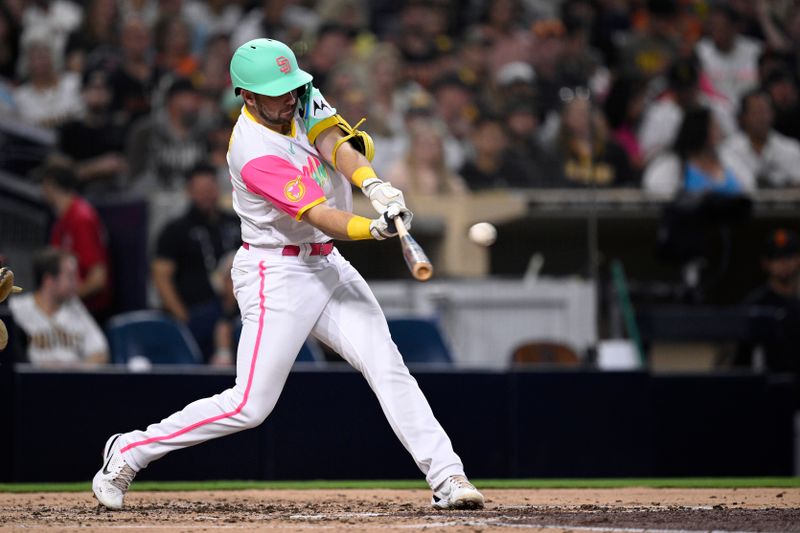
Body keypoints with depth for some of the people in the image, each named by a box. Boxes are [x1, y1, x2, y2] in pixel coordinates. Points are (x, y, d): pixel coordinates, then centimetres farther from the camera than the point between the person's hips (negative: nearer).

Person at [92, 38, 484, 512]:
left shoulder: (302, 101, -1)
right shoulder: (255, 154, -23)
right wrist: (374, 228, -48)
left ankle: (446, 477, -6)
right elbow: (321, 217, -30)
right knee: (251, 406, -8)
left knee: (388, 366, -5)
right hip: (277, 273, -7)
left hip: (326, 265, 7)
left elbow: (335, 143, -17)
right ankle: (129, 451, 5)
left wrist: (374, 185, -37)